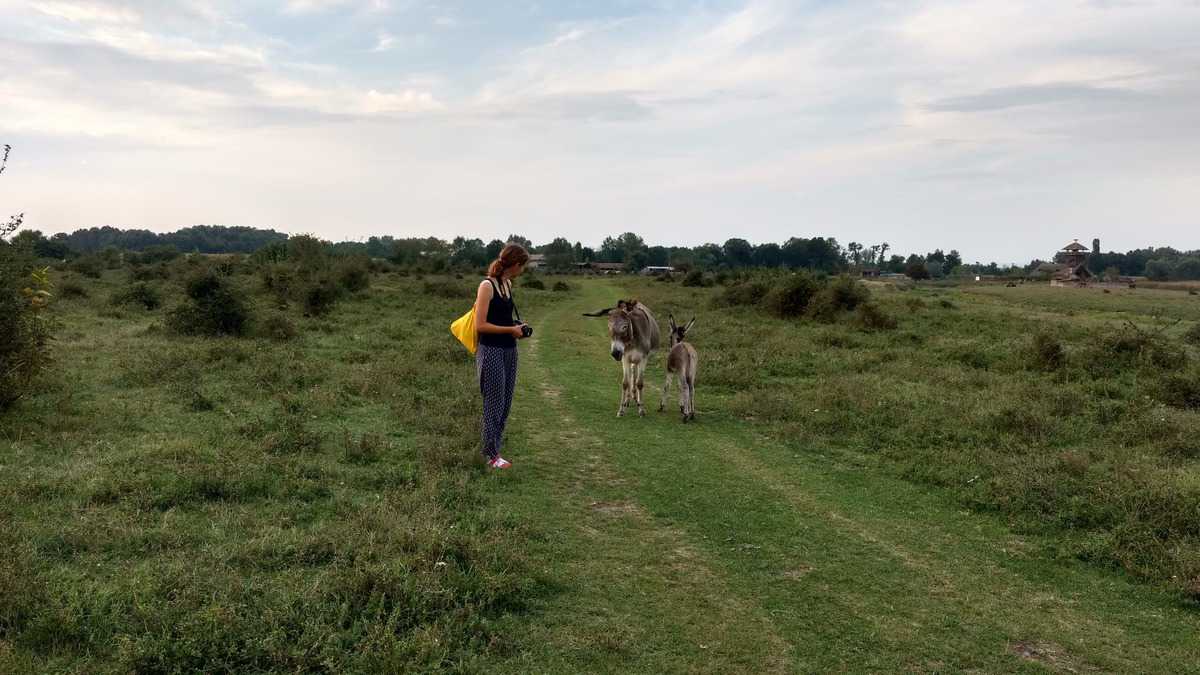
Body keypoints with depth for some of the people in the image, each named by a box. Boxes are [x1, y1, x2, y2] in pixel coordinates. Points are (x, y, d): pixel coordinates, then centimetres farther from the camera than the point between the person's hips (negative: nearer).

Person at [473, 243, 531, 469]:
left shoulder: (508, 284, 11)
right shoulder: (487, 286, -14)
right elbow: (480, 325, -17)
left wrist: (516, 326, 8)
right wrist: (510, 330, -13)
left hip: (509, 350, 8)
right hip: (492, 351, -8)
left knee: (505, 404, 11)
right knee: (494, 404, 0)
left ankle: (494, 450, 22)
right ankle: (492, 455, 11)